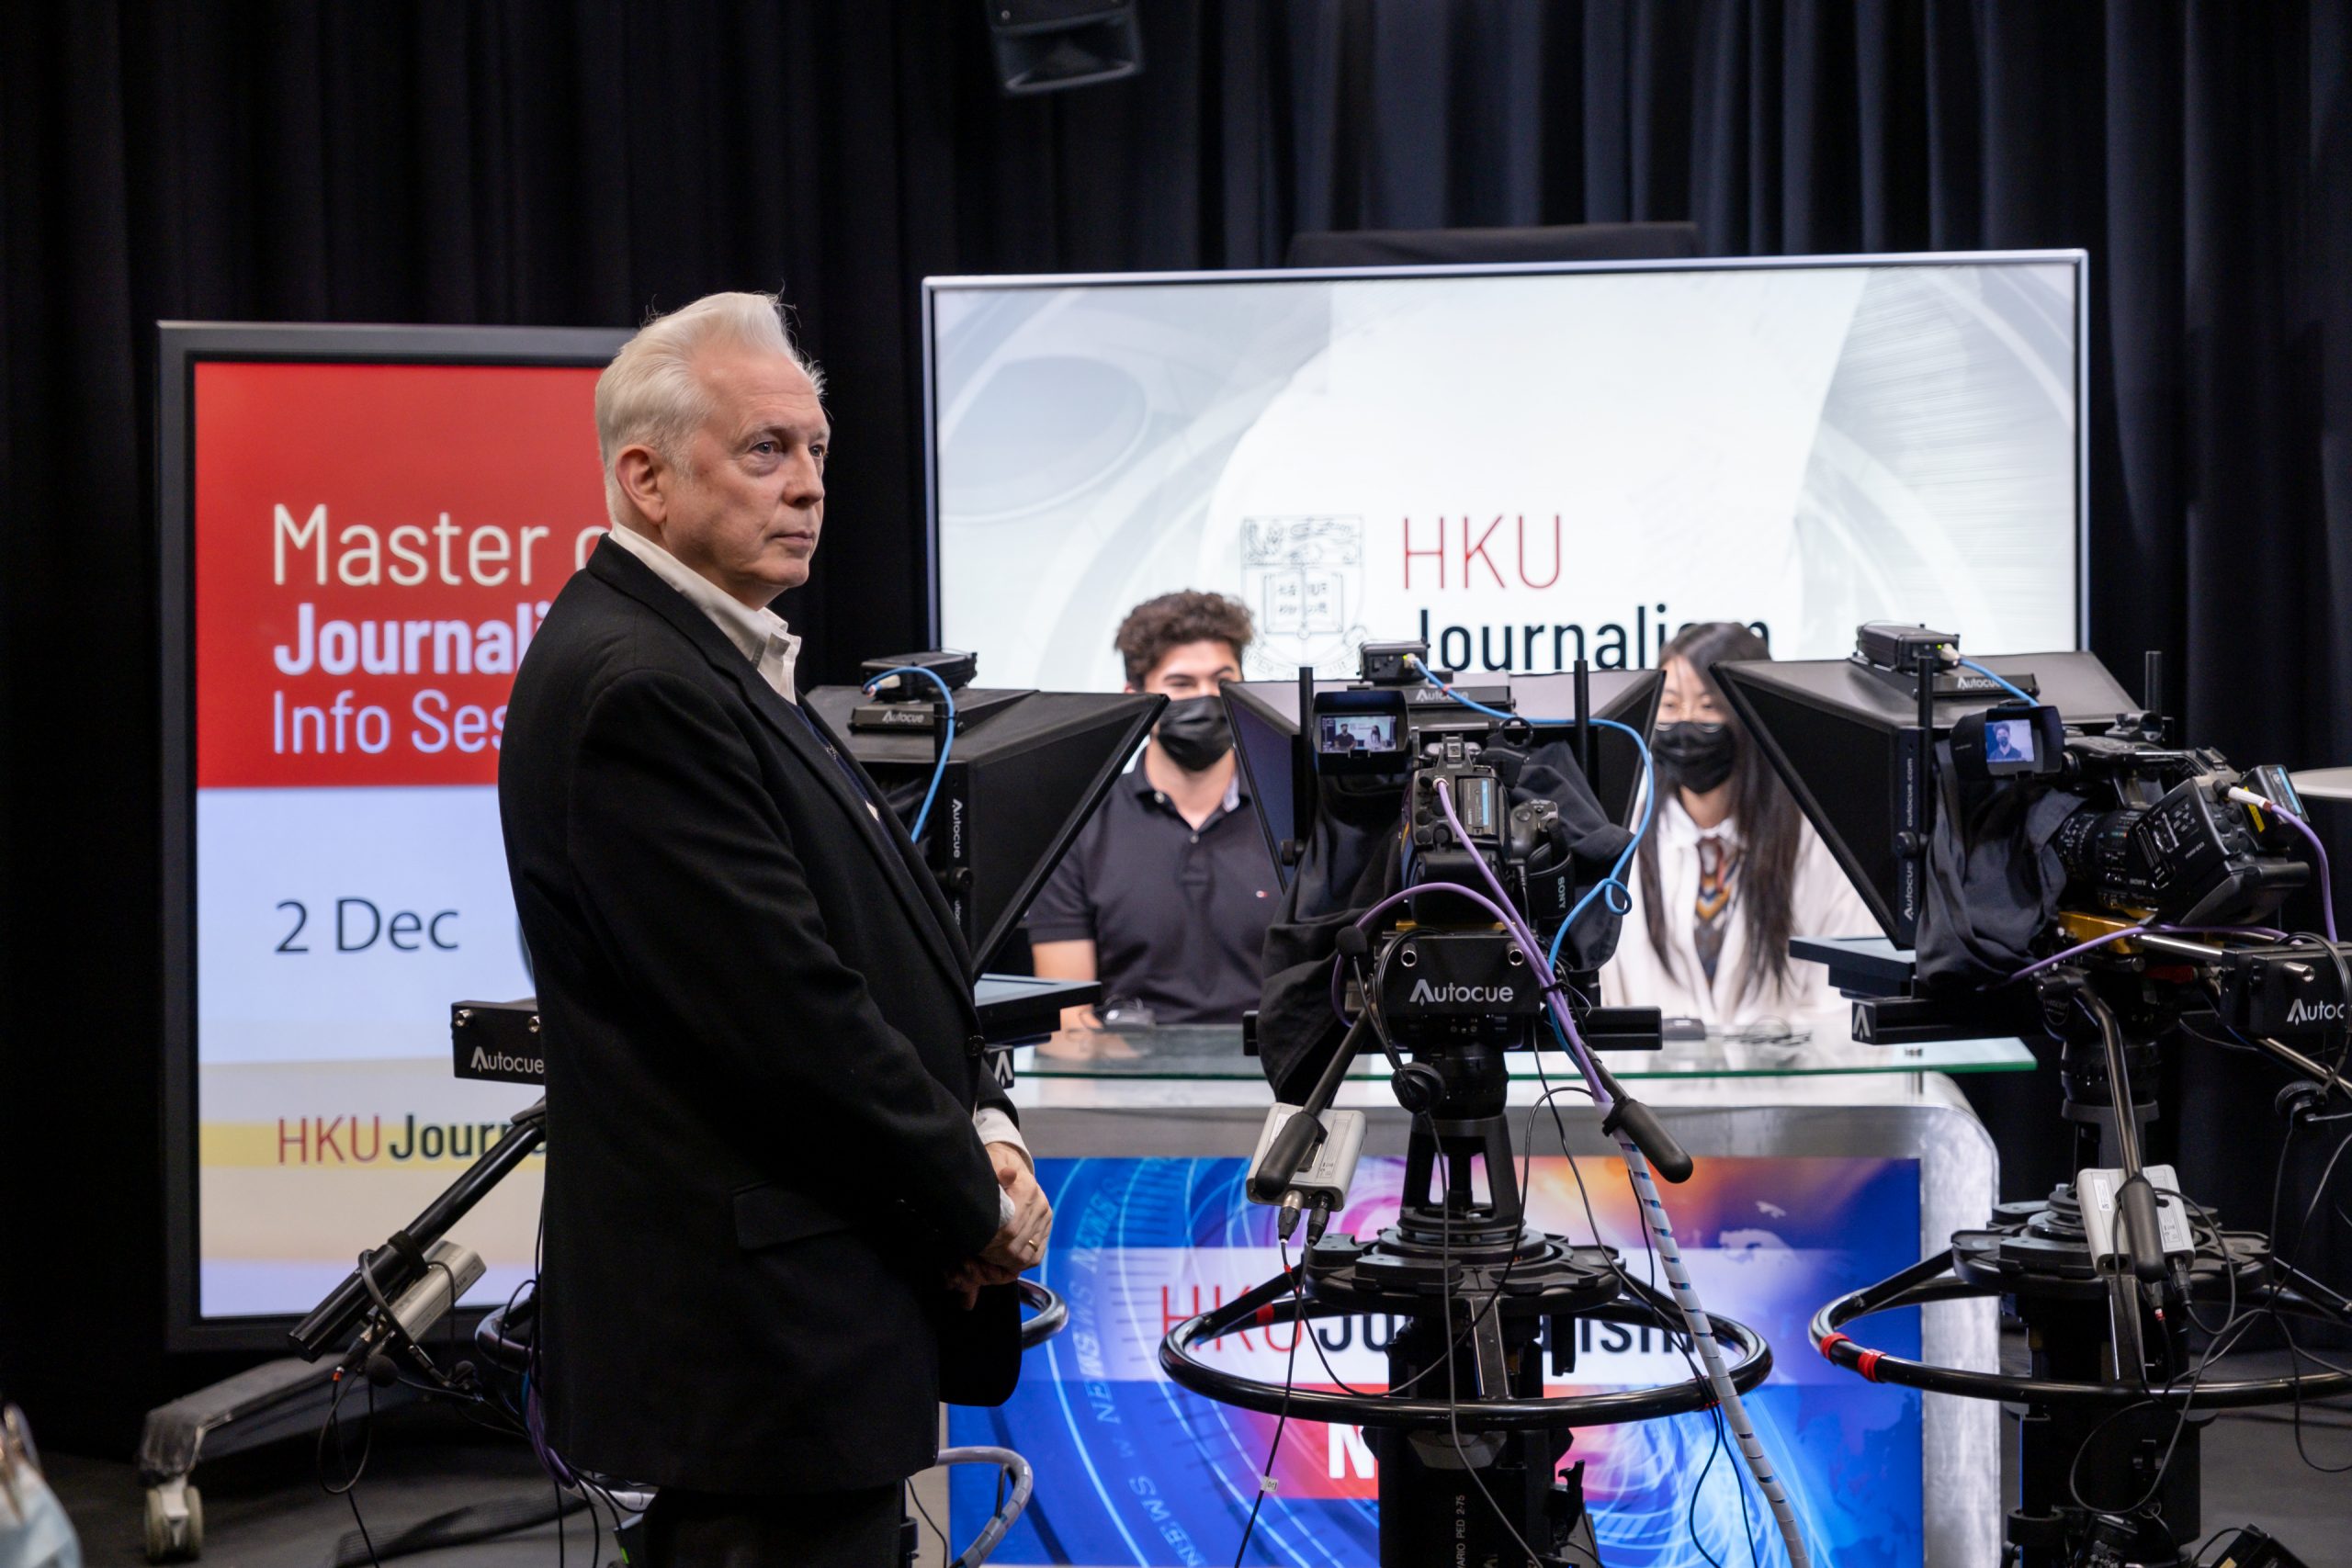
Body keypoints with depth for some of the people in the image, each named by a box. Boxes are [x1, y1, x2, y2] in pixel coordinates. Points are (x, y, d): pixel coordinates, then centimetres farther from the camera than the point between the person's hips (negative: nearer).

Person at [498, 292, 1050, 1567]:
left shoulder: (711, 660, 15)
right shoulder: (635, 687, -17)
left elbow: (876, 950, 18)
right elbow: (785, 1008, -21)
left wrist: (980, 1127, 3)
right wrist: (976, 1204, -10)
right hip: (759, 1342, -10)